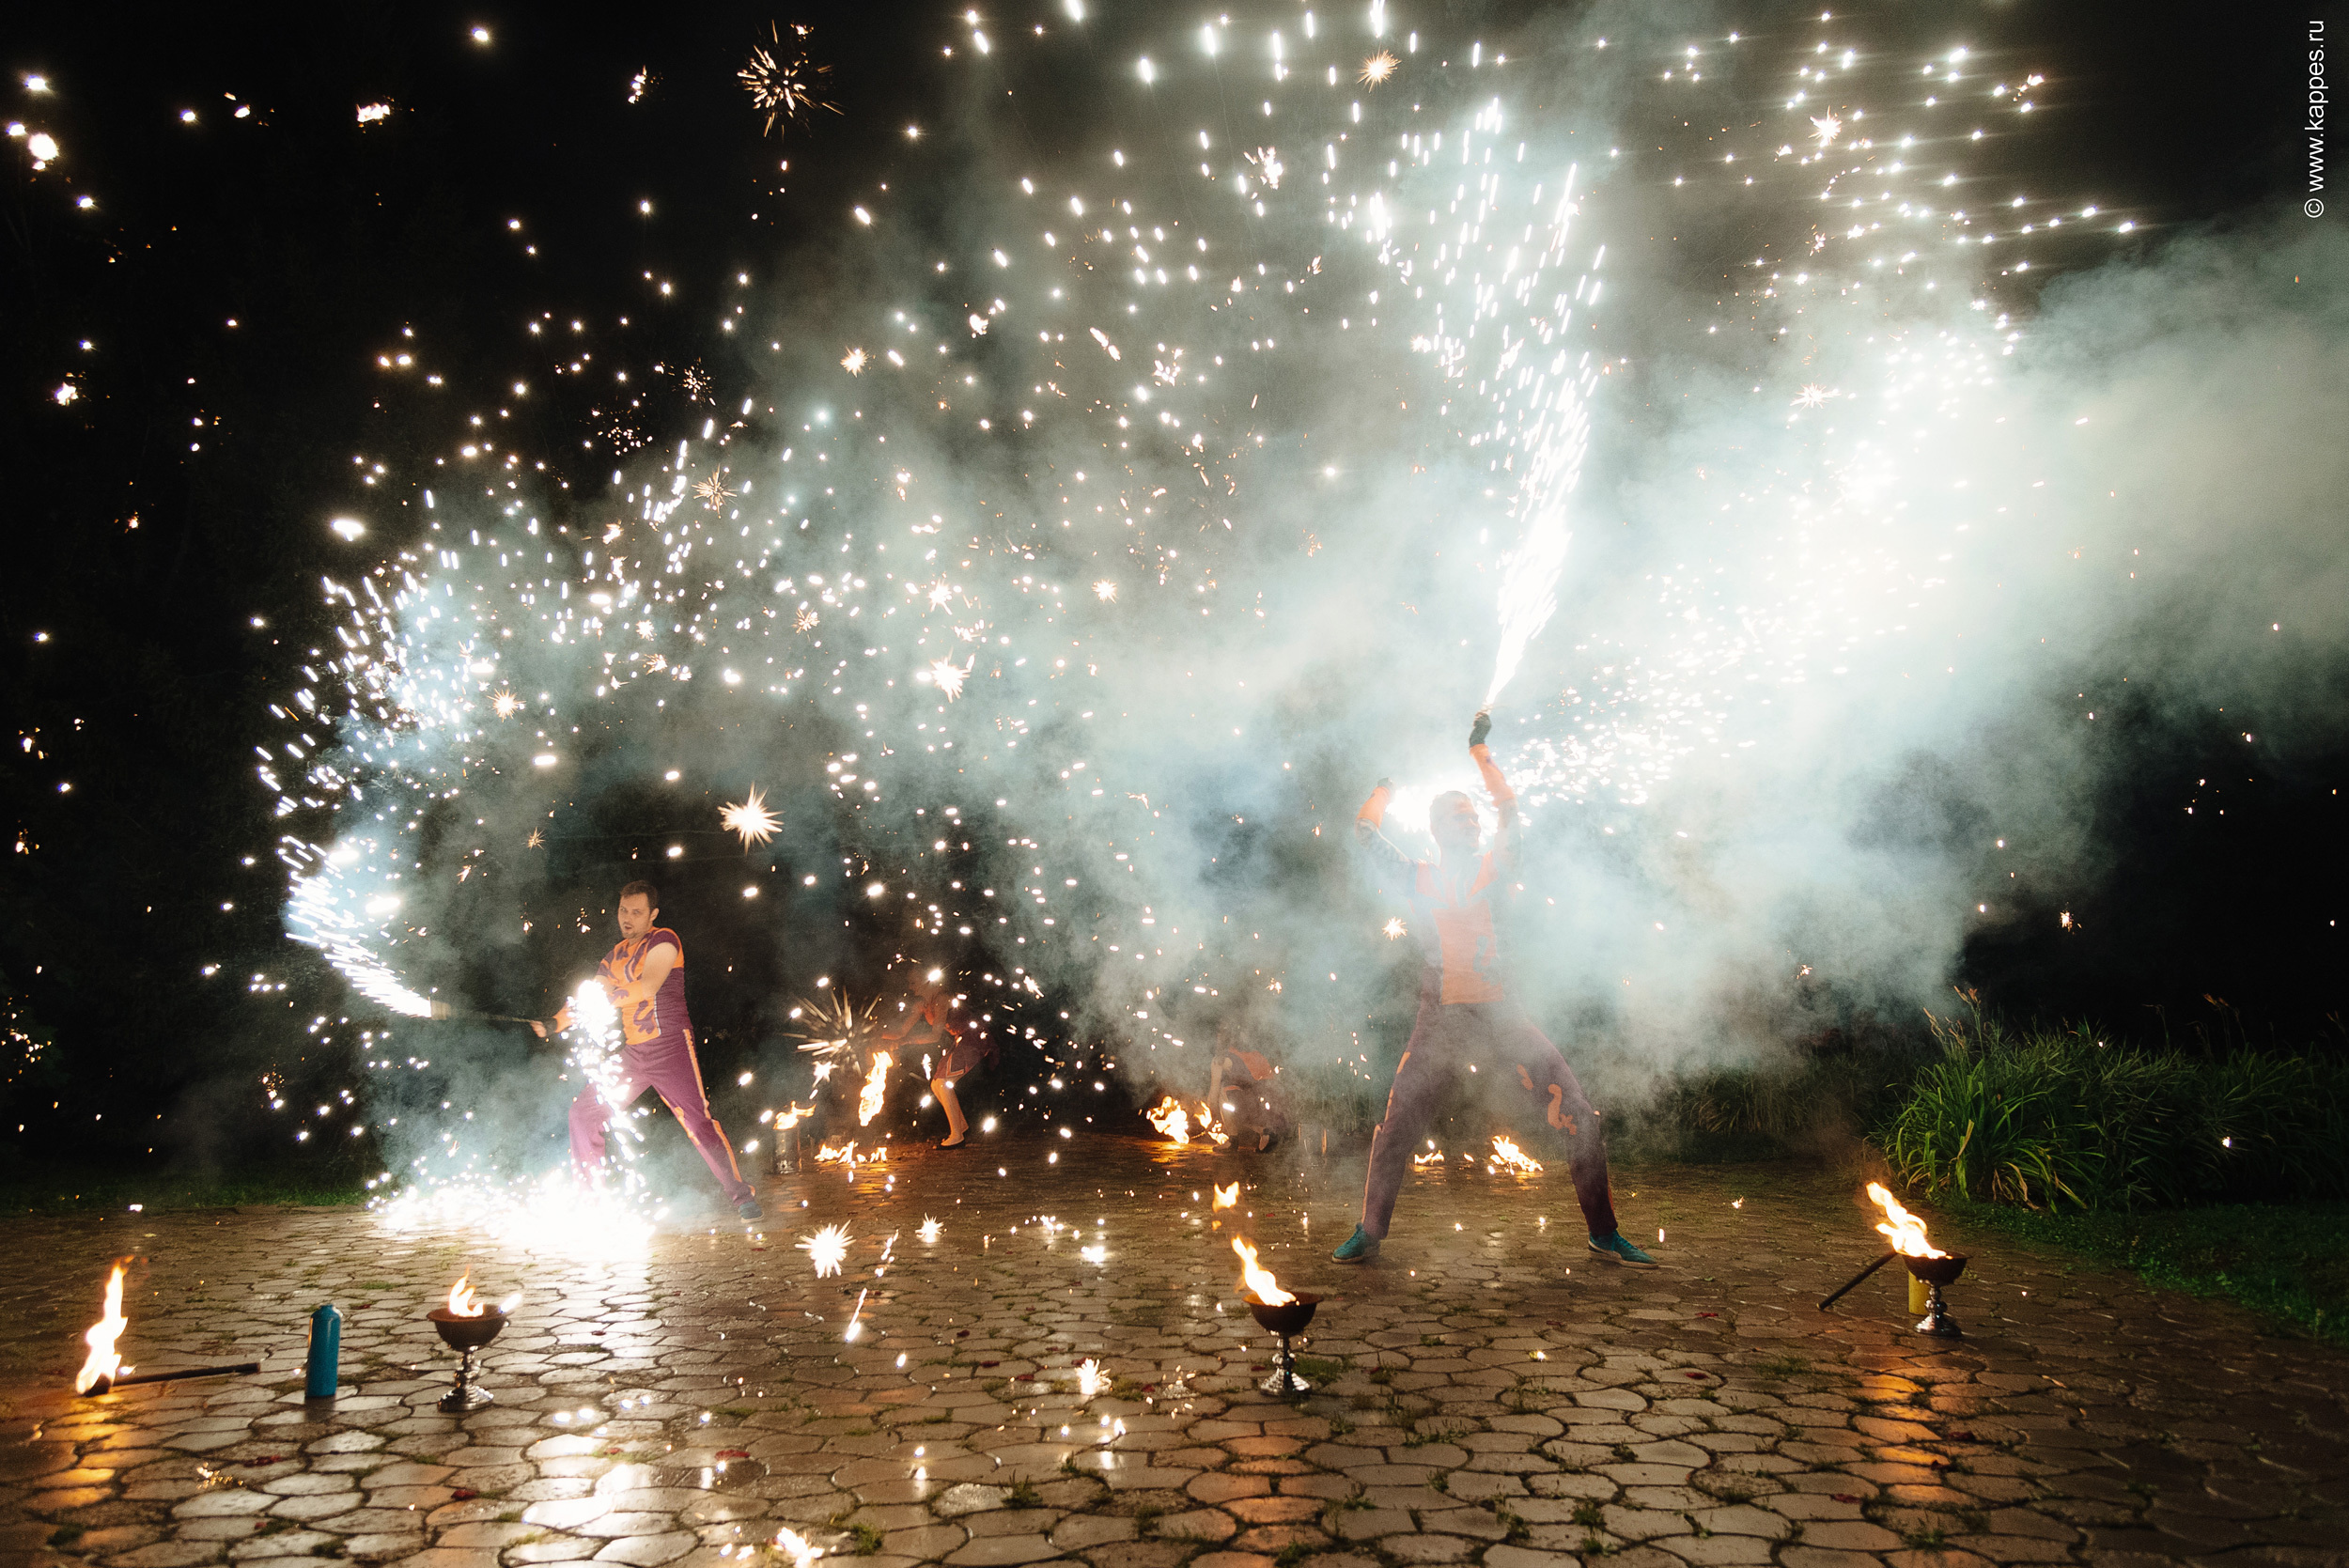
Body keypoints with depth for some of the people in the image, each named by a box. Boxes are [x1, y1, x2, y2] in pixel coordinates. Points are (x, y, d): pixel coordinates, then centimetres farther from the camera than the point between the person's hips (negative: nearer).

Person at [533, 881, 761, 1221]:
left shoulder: (663, 941, -6)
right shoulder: (616, 954, 16)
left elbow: (647, 987, -21)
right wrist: (556, 1023, 0)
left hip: (670, 1046, -7)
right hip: (631, 1053, 7)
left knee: (698, 1121, -13)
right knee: (584, 1113, 3)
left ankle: (743, 1197, -6)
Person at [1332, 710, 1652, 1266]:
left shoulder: (1491, 871, 14)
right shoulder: (1418, 877, 10)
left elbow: (1509, 811, 18)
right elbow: (1365, 830, 9)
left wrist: (1481, 752, 19)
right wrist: (1389, 784, 20)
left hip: (1501, 1014, 2)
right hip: (1440, 1019, -1)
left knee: (1579, 1117, -4)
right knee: (1396, 1129, -4)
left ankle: (1603, 1233, 8)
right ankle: (1368, 1234, 13)